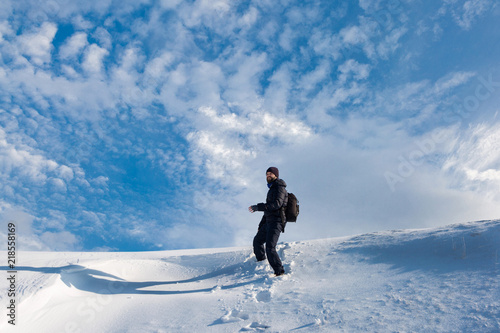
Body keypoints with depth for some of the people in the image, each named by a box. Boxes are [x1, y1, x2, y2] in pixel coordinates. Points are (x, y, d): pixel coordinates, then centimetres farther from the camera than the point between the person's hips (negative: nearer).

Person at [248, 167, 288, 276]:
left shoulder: (280, 188, -9)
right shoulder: (272, 189, 22)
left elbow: (276, 204, -26)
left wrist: (258, 207, -27)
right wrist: (261, 225, 27)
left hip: (276, 223, -11)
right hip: (269, 222, 11)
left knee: (270, 248, -20)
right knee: (257, 241, 24)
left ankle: (279, 271, -14)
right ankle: (261, 264, 43)